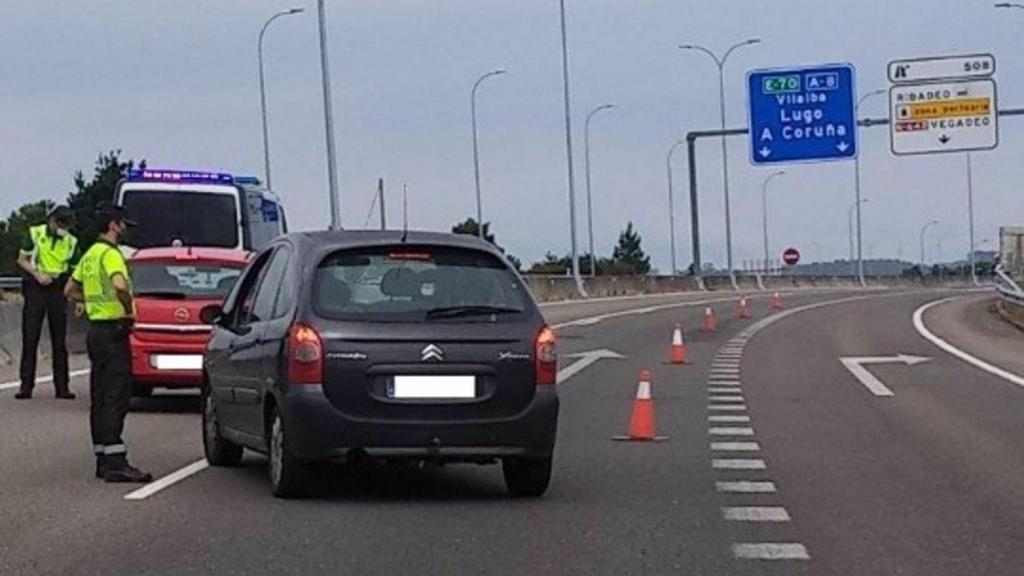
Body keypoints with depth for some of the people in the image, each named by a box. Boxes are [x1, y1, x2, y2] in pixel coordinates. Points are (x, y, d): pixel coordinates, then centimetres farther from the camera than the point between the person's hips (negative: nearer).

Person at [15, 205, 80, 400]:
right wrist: (37, 274, -14)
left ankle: (62, 386, 6)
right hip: (35, 289, -2)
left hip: (58, 290, 2)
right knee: (30, 339, -3)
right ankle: (26, 386, -1)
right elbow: (22, 260, 3)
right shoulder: (34, 234, 1)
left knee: (59, 341, 2)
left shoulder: (71, 242, 7)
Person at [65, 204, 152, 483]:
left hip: (96, 328, 10)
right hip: (113, 329, -10)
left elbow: (70, 290, 27)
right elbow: (120, 284, -32)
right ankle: (115, 461, -16)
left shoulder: (90, 254, 16)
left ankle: (102, 457, 16)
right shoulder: (110, 253, -13)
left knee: (100, 397, 12)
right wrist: (128, 308, -16)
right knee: (116, 396, -12)